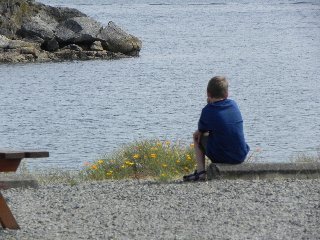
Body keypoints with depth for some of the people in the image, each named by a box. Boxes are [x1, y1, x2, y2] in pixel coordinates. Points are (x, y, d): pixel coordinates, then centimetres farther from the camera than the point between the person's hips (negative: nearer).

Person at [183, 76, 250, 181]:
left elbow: (201, 130, 7)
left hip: (220, 157, -5)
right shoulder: (233, 105, 5)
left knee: (196, 137, 20)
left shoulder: (208, 110, -9)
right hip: (241, 157, 5)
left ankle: (200, 171, 11)